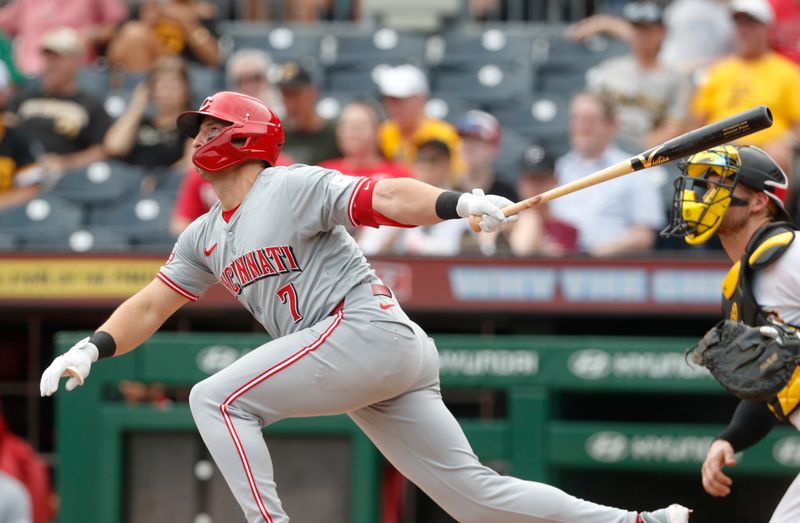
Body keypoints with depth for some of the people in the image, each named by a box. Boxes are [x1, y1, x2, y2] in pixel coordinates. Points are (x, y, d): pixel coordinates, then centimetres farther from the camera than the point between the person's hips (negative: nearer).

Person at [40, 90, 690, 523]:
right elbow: (152, 304, 25)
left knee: (216, 399, -12)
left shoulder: (294, 187, -3)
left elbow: (386, 197, -15)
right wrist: (93, 348, 9)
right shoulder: (204, 237, 23)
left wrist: (458, 203, -32)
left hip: (367, 328, -8)